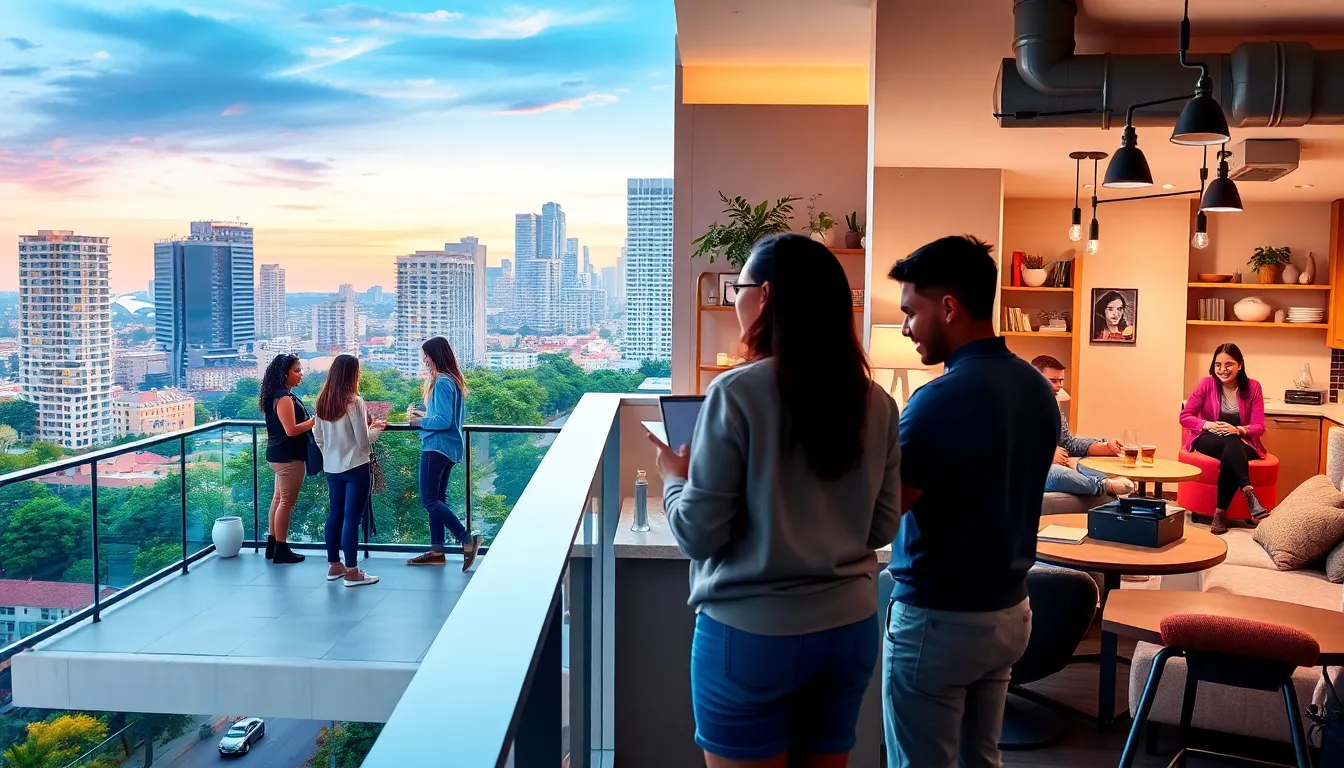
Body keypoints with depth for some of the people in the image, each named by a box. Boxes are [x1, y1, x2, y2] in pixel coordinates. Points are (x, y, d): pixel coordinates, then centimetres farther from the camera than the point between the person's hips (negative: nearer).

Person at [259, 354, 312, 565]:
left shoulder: (281, 395, 12)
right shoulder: (284, 398, -19)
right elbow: (291, 430, -24)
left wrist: (310, 419, 8)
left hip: (280, 455, 10)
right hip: (288, 457, -10)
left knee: (278, 499, 15)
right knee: (286, 502, -3)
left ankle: (272, 545, 22)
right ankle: (281, 551, 3)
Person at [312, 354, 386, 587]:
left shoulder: (322, 401, 4)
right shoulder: (354, 402, -17)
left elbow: (318, 436, 11)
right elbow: (363, 441, -15)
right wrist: (377, 428, 3)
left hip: (331, 468, 7)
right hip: (355, 468, -7)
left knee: (335, 514, 16)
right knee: (352, 518, -2)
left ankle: (334, 565, 25)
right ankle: (352, 572, 3)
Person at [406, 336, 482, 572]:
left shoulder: (441, 383, -17)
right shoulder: (454, 380, 13)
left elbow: (444, 421, -23)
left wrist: (420, 422, -9)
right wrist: (426, 416, 12)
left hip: (437, 447, -10)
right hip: (449, 447, 10)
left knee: (429, 501, -8)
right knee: (438, 499, 14)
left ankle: (467, 539, -12)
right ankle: (437, 551, 19)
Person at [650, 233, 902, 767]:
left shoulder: (737, 394, -16)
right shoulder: (876, 403, -1)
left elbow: (700, 534, -14)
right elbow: (882, 526, 7)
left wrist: (673, 478, 5)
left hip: (751, 633, -5)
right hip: (850, 627, 5)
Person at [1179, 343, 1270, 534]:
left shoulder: (1253, 387, -2)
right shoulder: (1206, 384, -4)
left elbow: (1258, 427, -5)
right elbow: (1185, 416, -4)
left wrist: (1237, 430, -26)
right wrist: (1209, 425, -22)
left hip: (1241, 443, 1)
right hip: (1208, 441, -1)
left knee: (1230, 456, -37)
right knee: (1229, 443, -37)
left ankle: (1221, 512, -34)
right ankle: (1249, 493, -48)